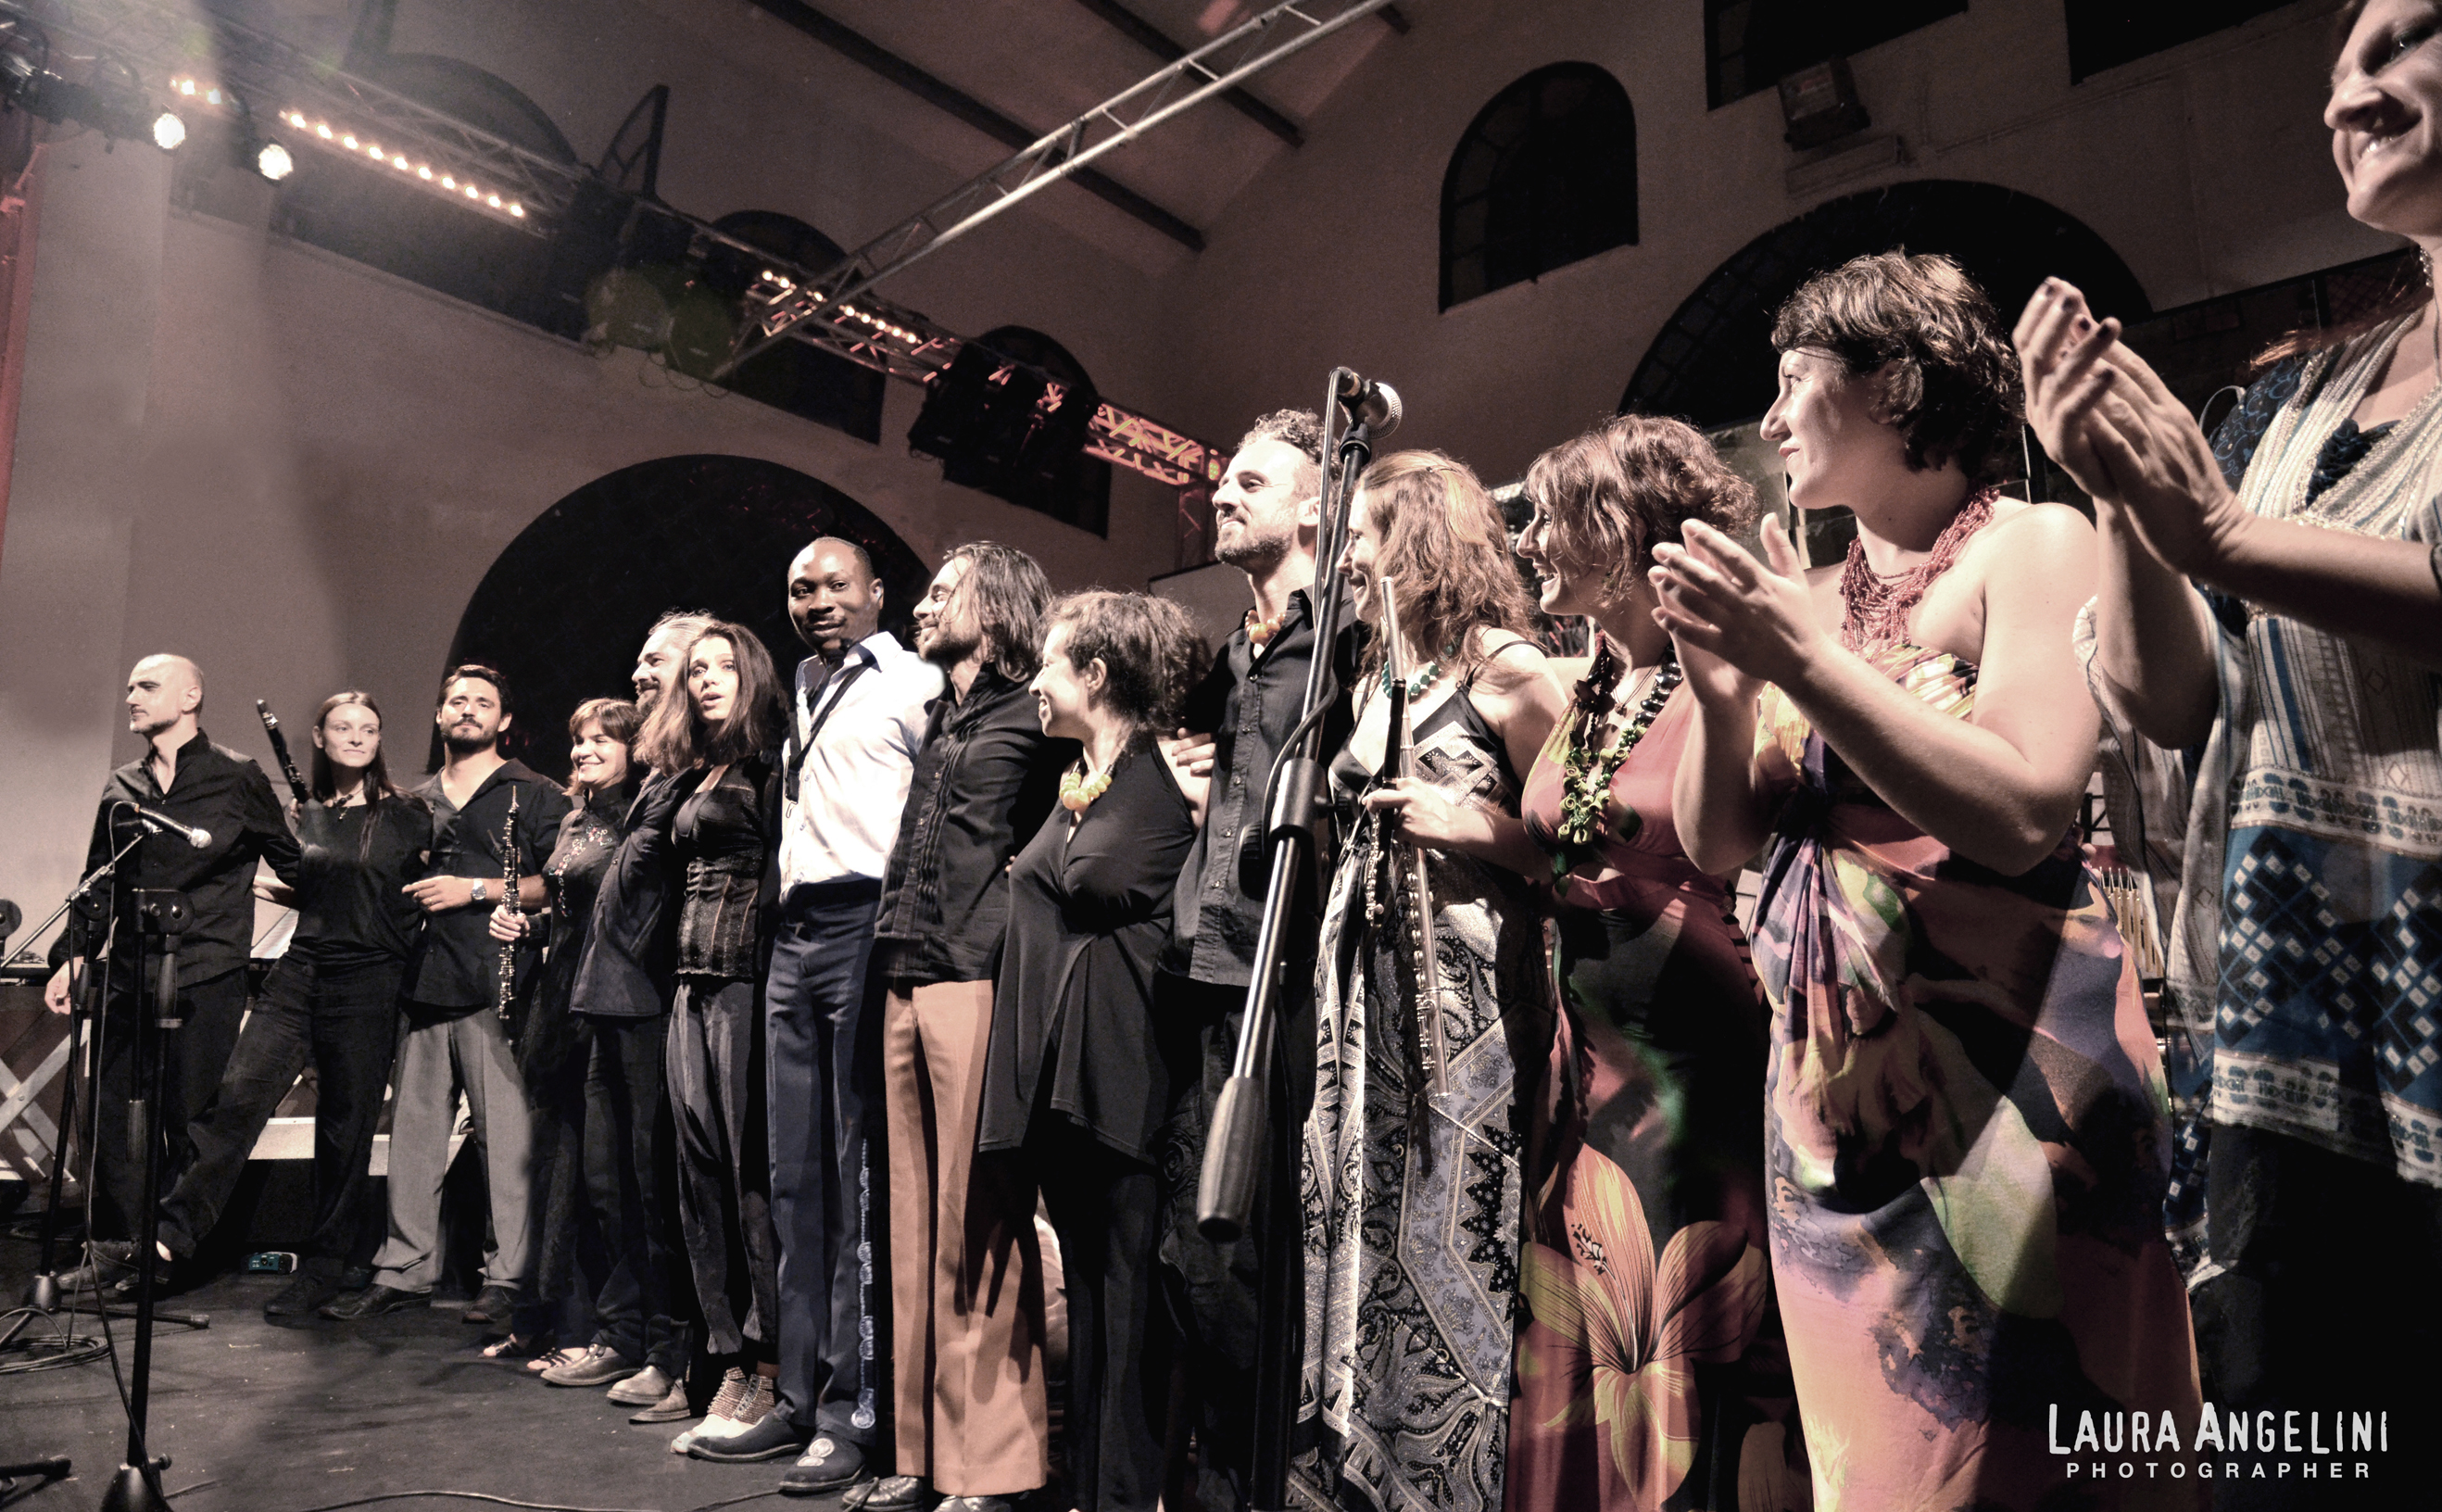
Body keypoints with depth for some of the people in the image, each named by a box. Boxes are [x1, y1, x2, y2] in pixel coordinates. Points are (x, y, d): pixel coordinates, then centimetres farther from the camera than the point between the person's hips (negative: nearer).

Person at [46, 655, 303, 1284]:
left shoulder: (236, 778, 1)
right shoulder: (121, 788, 14)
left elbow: (292, 863, 6)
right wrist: (70, 957, 14)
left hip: (206, 978, -5)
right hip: (127, 975, 5)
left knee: (191, 1121, 0)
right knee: (112, 1114, 5)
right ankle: (113, 1250, 16)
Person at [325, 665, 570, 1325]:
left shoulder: (535, 794, 5)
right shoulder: (416, 802, 22)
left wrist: (476, 889, -11)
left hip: (496, 985, -5)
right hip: (425, 985, 6)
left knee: (506, 1135, -6)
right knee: (413, 1133, 7)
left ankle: (506, 1278, 1)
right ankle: (402, 1271, 16)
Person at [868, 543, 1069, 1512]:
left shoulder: (1035, 716, 1)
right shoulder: (936, 720, 23)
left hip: (977, 983, -7)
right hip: (905, 984, 7)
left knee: (976, 1224, -6)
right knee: (916, 1221, 9)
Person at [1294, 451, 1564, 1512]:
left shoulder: (1505, 668, -6)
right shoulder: (1377, 674, 17)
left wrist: (1475, 826, -18)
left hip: (1468, 988, -7)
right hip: (1368, 986, 8)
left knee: (1450, 1229, -4)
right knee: (1362, 1224, 10)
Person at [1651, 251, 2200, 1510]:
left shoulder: (2030, 547, -5)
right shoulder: (1811, 598, 11)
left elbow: (2022, 815, -19)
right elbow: (1718, 842, 8)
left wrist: (1805, 664, -19)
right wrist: (1719, 685, -8)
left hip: (2005, 1067, -6)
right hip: (1828, 1082, 6)